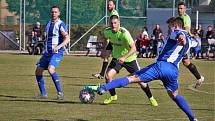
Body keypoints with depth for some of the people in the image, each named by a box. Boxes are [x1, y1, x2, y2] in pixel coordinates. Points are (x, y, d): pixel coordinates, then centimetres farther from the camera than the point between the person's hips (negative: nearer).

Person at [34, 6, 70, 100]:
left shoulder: (60, 25, -9)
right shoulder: (48, 24, 14)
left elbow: (67, 38, -19)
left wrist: (59, 46, -34)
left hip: (57, 52, -8)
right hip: (47, 52, 8)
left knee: (50, 69, -29)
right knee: (38, 71, 3)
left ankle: (60, 93, -23)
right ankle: (43, 94, 15)